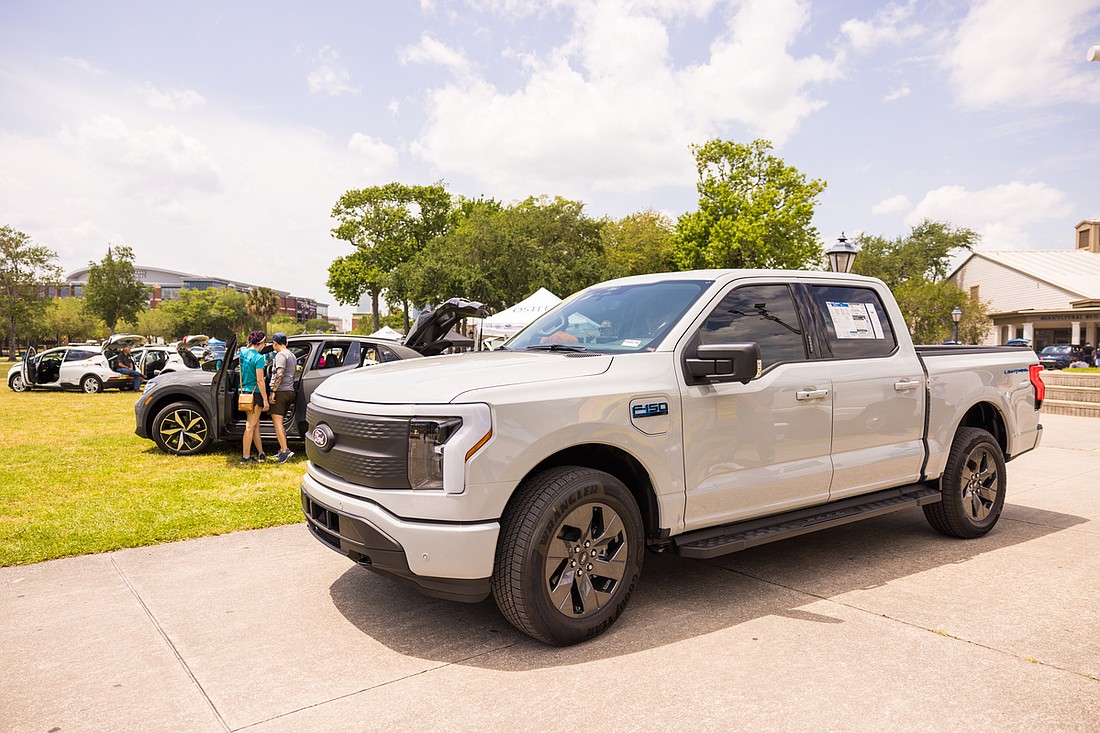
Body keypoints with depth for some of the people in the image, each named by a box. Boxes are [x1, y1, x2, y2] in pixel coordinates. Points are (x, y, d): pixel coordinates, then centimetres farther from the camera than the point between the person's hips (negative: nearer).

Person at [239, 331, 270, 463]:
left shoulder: (242, 352, 4)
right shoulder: (259, 357, -16)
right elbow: (260, 380, -18)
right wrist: (265, 399, -15)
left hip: (244, 392, 7)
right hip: (255, 393, -7)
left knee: (256, 424, 15)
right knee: (250, 426, 1)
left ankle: (261, 453, 21)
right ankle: (245, 456, 7)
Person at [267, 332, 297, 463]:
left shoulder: (281, 355, -9)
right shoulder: (292, 355, 20)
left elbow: (279, 374, -20)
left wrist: (273, 391, -20)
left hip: (281, 392, -9)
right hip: (290, 392, 9)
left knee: (277, 422, -11)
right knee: (279, 422, 17)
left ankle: (285, 451, -19)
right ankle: (282, 450, 17)